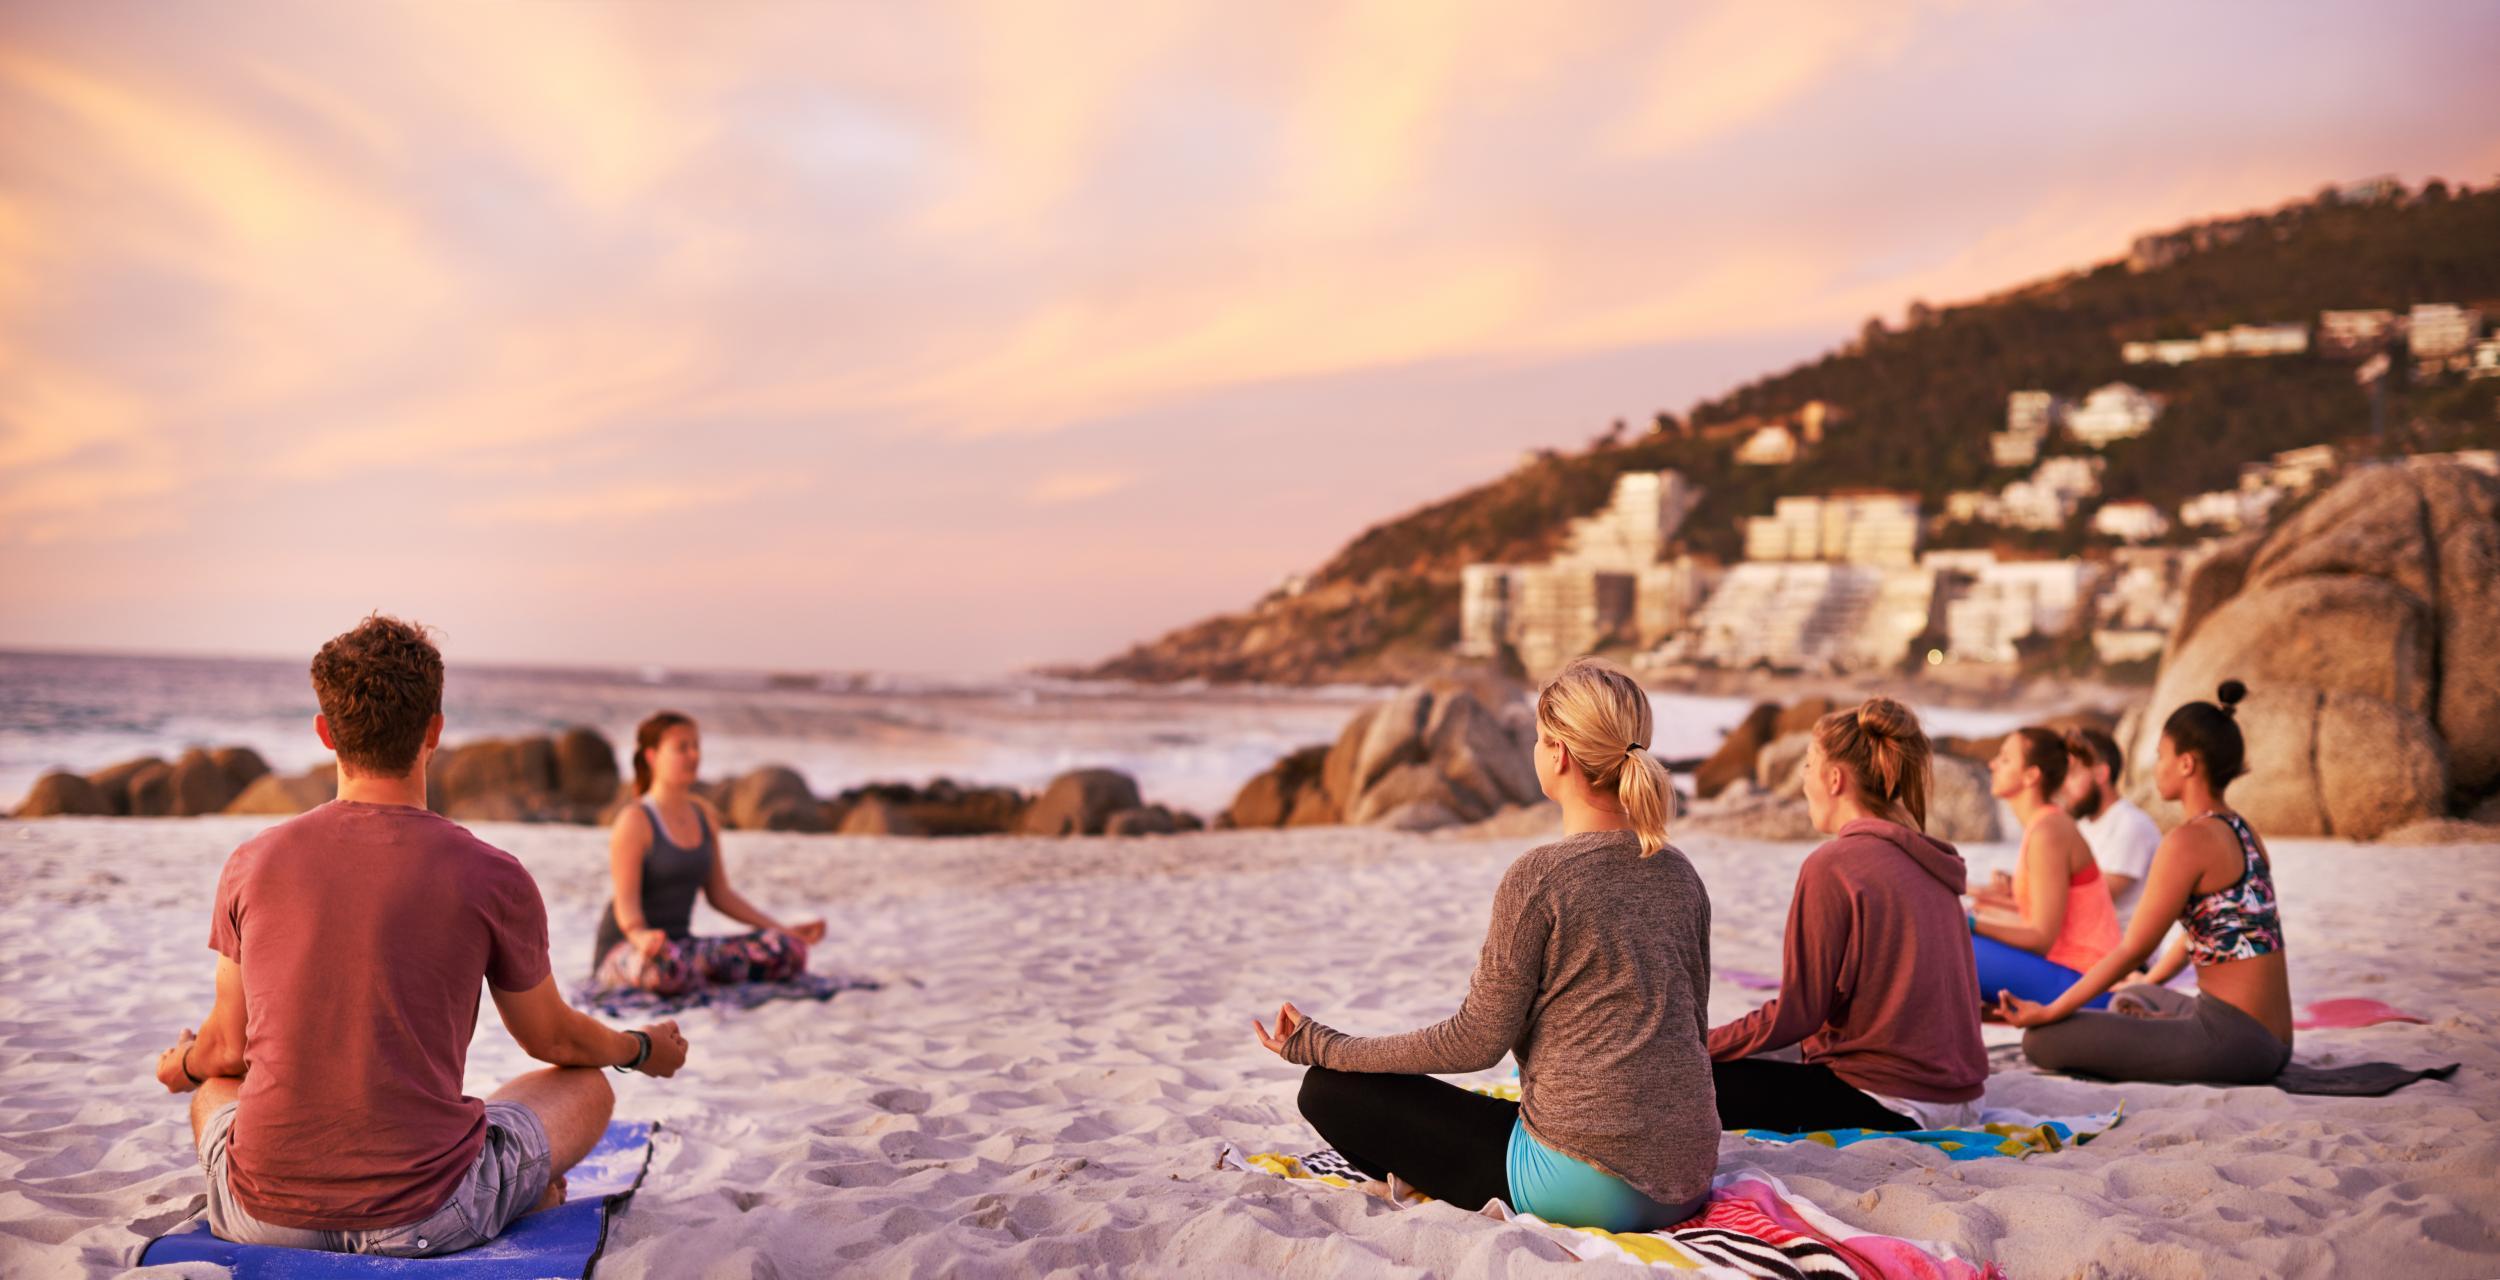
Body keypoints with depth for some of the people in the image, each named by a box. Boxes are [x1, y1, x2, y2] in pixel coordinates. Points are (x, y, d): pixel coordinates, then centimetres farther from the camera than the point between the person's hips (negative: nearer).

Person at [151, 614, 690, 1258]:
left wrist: (179, 1068, 36)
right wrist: (645, 1048, 27)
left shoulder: (252, 864, -3)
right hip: (424, 1220, -2)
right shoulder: (491, 878, -10)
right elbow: (552, 1040, 5)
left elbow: (229, 1047, 10)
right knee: (587, 1086, 22)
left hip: (265, 1218, 3)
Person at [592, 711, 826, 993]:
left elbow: (720, 894, 15)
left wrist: (783, 930, 10)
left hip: (680, 946, 6)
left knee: (789, 951, -14)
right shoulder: (635, 821, -10)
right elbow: (626, 902, -17)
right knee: (669, 967, -43)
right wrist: (642, 937, -40)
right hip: (624, 950, -6)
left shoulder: (705, 816, 12)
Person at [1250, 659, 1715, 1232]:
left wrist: (1322, 1046, -2)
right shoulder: (1680, 874, 5)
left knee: (1331, 1090, 0)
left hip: (1589, 1186, -8)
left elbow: (1476, 1042, -12)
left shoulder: (1538, 877, -16)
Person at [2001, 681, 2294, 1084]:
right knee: (2128, 1000, 38)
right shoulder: (2242, 833, 11)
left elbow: (2133, 949, -15)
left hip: (2232, 1038, -10)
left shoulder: (2190, 840, -16)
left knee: (2044, 1039, -14)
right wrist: (2145, 985, 36)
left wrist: (2050, 1011, -9)